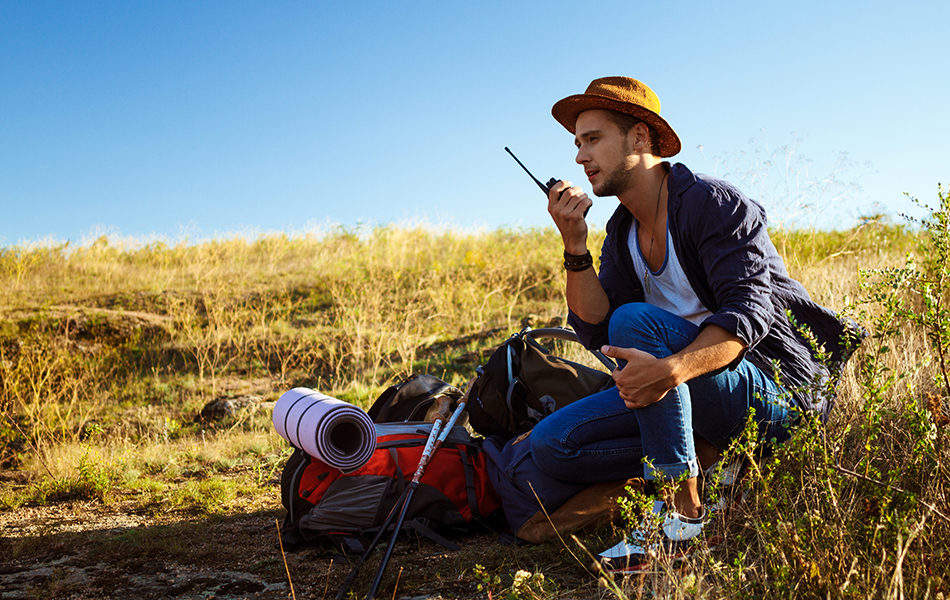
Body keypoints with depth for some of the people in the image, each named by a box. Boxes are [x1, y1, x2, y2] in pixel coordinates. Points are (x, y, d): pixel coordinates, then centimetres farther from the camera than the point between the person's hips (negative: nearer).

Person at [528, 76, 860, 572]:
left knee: (635, 321, -33)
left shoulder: (715, 204, -13)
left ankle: (681, 511, -25)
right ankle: (708, 457, -6)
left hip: (777, 392, -7)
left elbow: (747, 315, -26)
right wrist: (575, 244, -15)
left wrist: (671, 370, -44)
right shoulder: (622, 233, 9)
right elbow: (595, 329, -2)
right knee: (551, 444, -6)